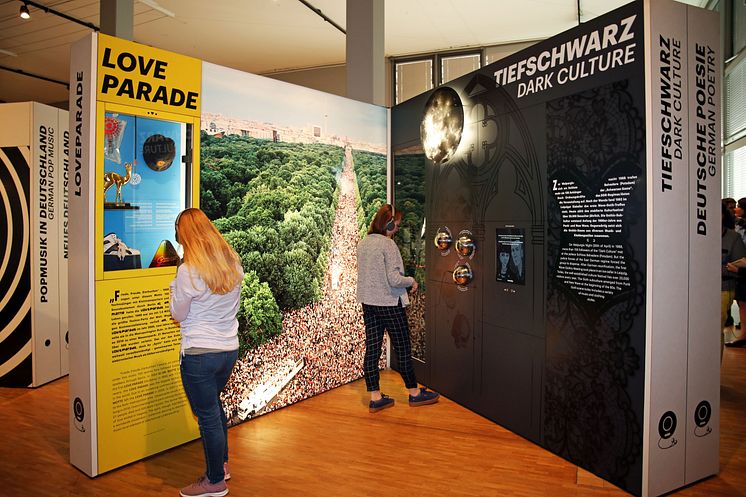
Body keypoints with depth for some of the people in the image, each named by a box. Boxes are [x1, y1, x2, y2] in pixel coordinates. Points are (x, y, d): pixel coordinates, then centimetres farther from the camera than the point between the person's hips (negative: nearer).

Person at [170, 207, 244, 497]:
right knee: (214, 405, 26)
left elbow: (178, 314, -7)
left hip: (200, 354, -7)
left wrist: (175, 286, 6)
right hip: (230, 349, 7)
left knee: (207, 416, 9)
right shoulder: (233, 262, 0)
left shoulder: (188, 271, -19)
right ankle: (222, 464, 41)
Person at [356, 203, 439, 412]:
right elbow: (394, 279, -21)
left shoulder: (362, 244, 6)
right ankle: (414, 393, 22)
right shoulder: (388, 244, -17)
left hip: (368, 303, 7)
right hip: (389, 304, -7)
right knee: (403, 349, 7)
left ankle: (375, 398, 15)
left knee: (372, 349, 8)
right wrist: (411, 281, -3)